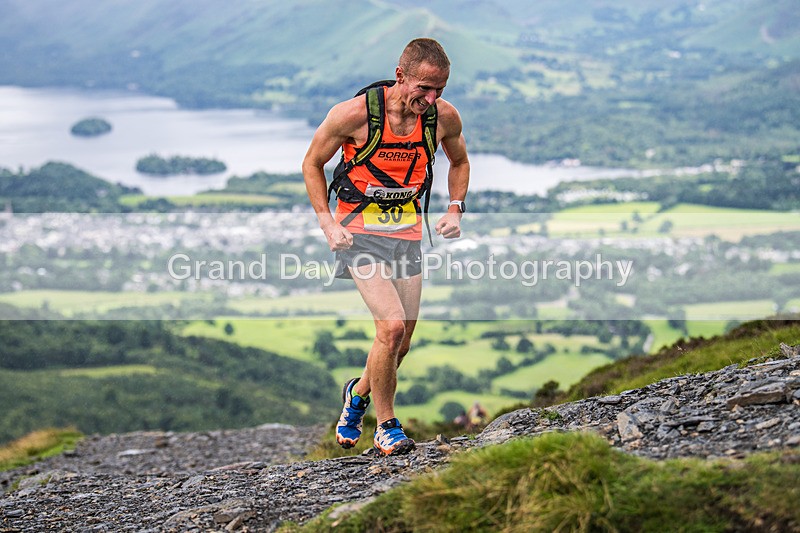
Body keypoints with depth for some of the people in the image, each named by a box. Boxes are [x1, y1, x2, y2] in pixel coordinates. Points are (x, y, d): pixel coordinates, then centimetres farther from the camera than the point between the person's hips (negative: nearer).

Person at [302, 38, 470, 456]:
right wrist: (326, 222, -11)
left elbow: (459, 162, 16)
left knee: (400, 345, 7)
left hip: (407, 233, 5)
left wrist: (455, 209, 1)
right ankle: (386, 427, -2)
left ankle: (358, 393, 39)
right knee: (392, 327, -20)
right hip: (359, 232, -5)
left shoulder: (445, 117, -6)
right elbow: (312, 163, -3)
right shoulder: (353, 114, -18)